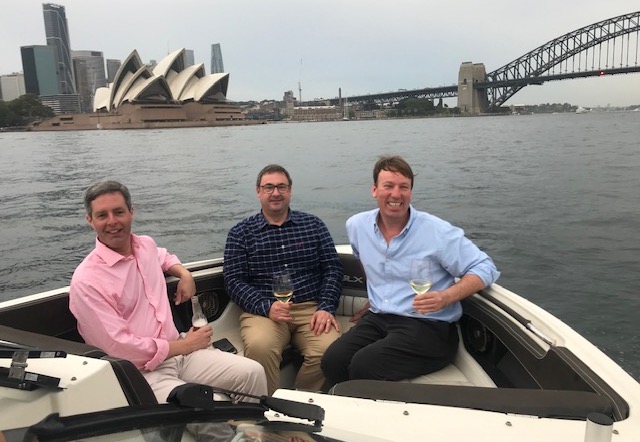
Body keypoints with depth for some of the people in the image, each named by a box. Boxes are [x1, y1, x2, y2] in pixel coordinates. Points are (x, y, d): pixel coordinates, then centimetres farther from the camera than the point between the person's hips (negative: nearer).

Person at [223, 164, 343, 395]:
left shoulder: (313, 225, 14)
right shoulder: (240, 233, 10)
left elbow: (333, 268, 10)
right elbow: (234, 280, 2)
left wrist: (326, 308, -6)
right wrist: (267, 308, -14)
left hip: (311, 308, 2)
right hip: (263, 311, -1)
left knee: (329, 349, -28)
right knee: (259, 347, -34)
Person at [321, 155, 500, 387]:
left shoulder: (437, 231, -9)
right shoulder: (357, 226, 6)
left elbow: (485, 268, -7)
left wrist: (446, 297, -22)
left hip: (428, 326, -5)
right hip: (378, 319, 5)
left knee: (364, 365, -27)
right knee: (332, 361, -20)